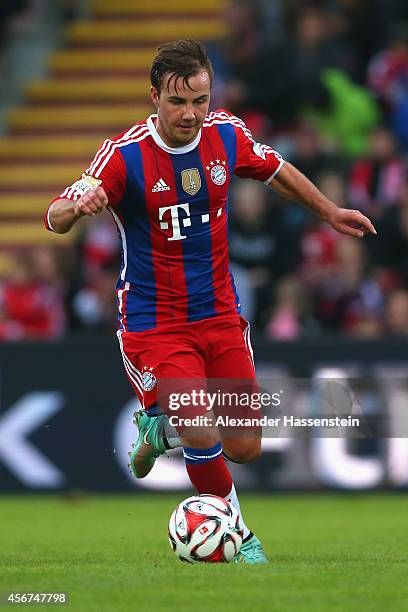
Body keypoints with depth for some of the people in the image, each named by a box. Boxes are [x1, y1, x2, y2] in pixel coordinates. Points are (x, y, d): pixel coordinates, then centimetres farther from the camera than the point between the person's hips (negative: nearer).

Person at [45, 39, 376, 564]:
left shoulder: (227, 135, -5)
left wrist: (330, 212, 24)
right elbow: (54, 219, -25)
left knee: (245, 449, 6)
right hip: (153, 322, -5)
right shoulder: (125, 155, -19)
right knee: (204, 438, -22)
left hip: (219, 314, 5)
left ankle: (160, 427, 37)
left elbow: (274, 169, 16)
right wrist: (79, 205, -48)